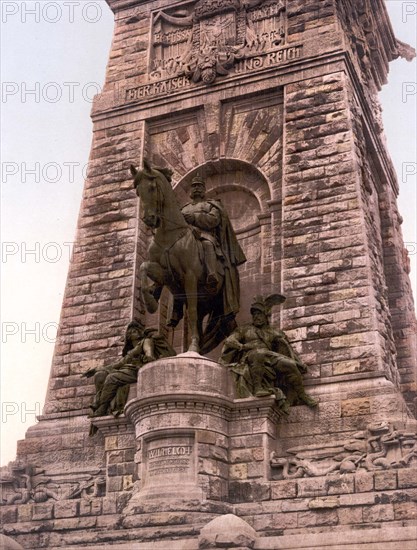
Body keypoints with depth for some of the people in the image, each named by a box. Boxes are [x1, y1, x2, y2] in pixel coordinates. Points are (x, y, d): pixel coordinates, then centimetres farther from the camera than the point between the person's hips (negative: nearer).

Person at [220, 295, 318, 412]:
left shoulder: (274, 333, 27)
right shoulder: (245, 330, 25)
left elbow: (287, 349, 18)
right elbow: (229, 341, 13)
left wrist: (300, 364, 4)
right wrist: (242, 346, -6)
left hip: (270, 357, 3)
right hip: (250, 357, -2)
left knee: (290, 365, -25)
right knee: (259, 354, -40)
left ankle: (302, 396, -13)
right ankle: (257, 388, -43)